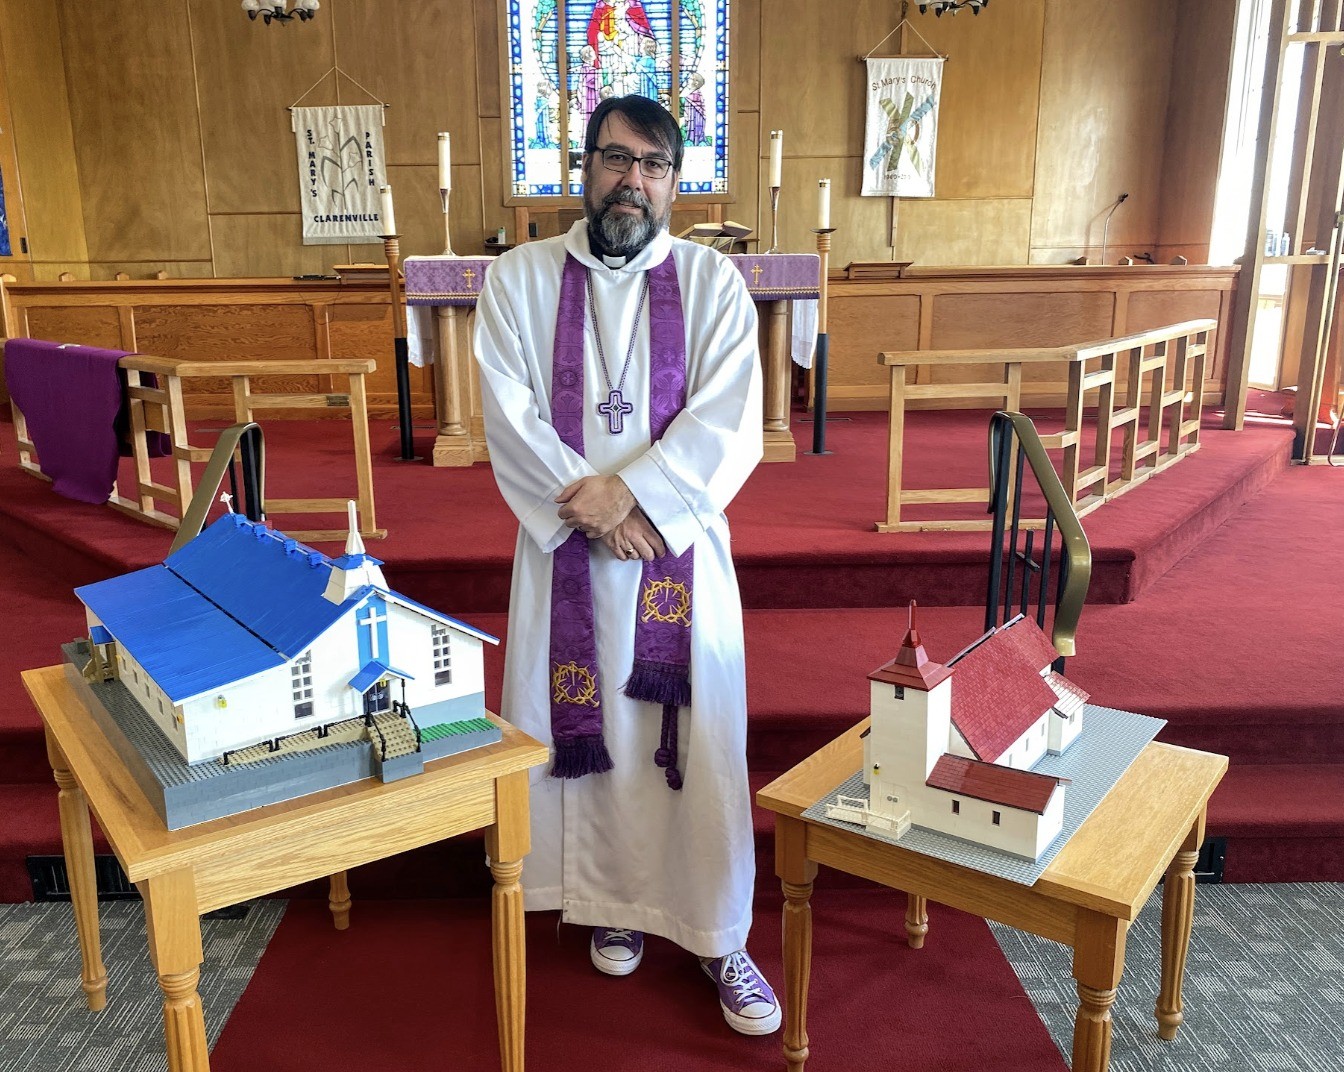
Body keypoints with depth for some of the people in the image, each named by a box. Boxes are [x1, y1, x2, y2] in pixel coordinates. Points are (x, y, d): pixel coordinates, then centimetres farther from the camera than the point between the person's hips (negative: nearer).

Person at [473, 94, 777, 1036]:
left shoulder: (712, 280, 0)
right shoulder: (520, 278, 2)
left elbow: (729, 424, -9)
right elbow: (510, 419, -6)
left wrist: (630, 492, -19)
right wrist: (590, 508, -16)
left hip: (682, 545, 0)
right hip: (567, 547, 1)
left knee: (696, 739, 4)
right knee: (590, 731, 10)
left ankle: (720, 935, 19)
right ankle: (614, 900, 32)